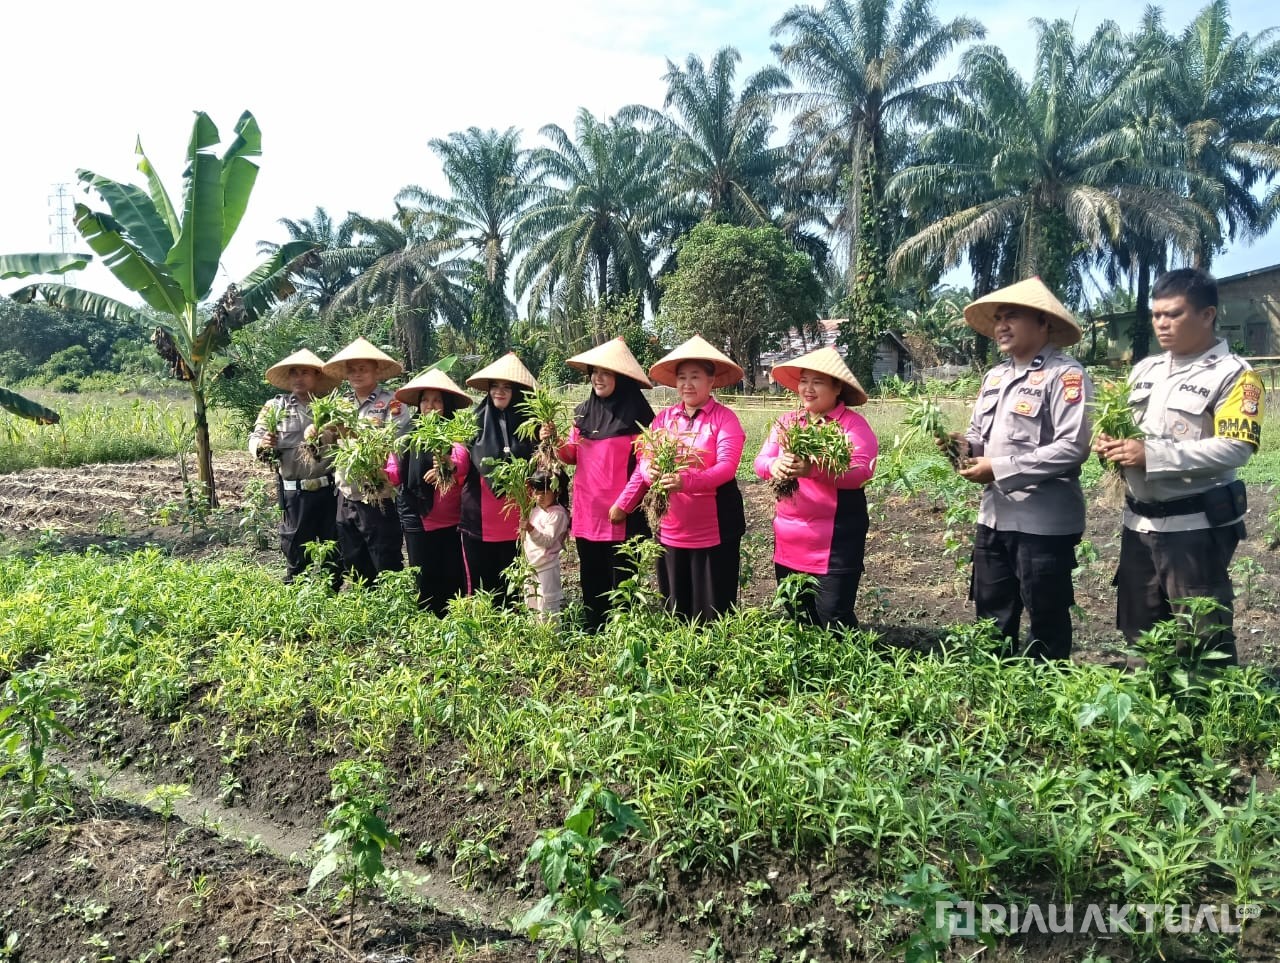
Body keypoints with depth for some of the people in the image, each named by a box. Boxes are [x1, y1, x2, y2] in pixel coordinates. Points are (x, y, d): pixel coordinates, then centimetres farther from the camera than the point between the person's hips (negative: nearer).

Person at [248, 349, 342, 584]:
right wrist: (262, 446, -19)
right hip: (295, 492, -1)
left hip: (330, 489, 1)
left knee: (335, 549, 11)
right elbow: (254, 438, 4)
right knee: (296, 551, 7)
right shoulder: (276, 406, 5)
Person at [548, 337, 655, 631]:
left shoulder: (637, 414, -9)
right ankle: (593, 634, 27)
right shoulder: (583, 412, 9)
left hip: (621, 514, -6)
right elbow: (573, 455, 15)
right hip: (586, 512, 6)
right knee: (591, 581, 14)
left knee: (620, 583, 4)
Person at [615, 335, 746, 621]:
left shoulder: (725, 418, -6)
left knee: (712, 612, 5)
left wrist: (686, 481, -33)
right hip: (670, 528, 5)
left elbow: (727, 466, -18)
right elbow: (644, 459, 4)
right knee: (674, 609, 15)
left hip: (713, 529, -4)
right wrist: (650, 472, -20)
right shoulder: (664, 418, 8)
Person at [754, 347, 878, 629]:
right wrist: (775, 465, -22)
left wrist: (813, 470, -34)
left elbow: (861, 471, -19)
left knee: (833, 620, -3)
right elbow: (760, 461, 3)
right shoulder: (786, 421, 10)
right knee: (795, 619, 17)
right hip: (788, 539, 6)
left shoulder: (853, 424, -7)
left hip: (835, 541, -6)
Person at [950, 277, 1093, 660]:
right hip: (994, 516, 8)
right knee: (991, 616, 17)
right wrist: (964, 446, -3)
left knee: (1046, 623, 8)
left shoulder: (1065, 374, -12)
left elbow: (1073, 447, -21)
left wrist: (999, 469, -19)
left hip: (1044, 521, -8)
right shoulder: (995, 376, 13)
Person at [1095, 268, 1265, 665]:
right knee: (1139, 629, 17)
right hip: (1139, 520, 7)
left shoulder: (1234, 375, -10)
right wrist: (1110, 444, -5)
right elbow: (1122, 427, 19)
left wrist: (1153, 455, -25)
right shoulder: (1144, 369, 11)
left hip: (1196, 525, -7)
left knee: (1203, 638, 2)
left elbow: (1235, 449, -20)